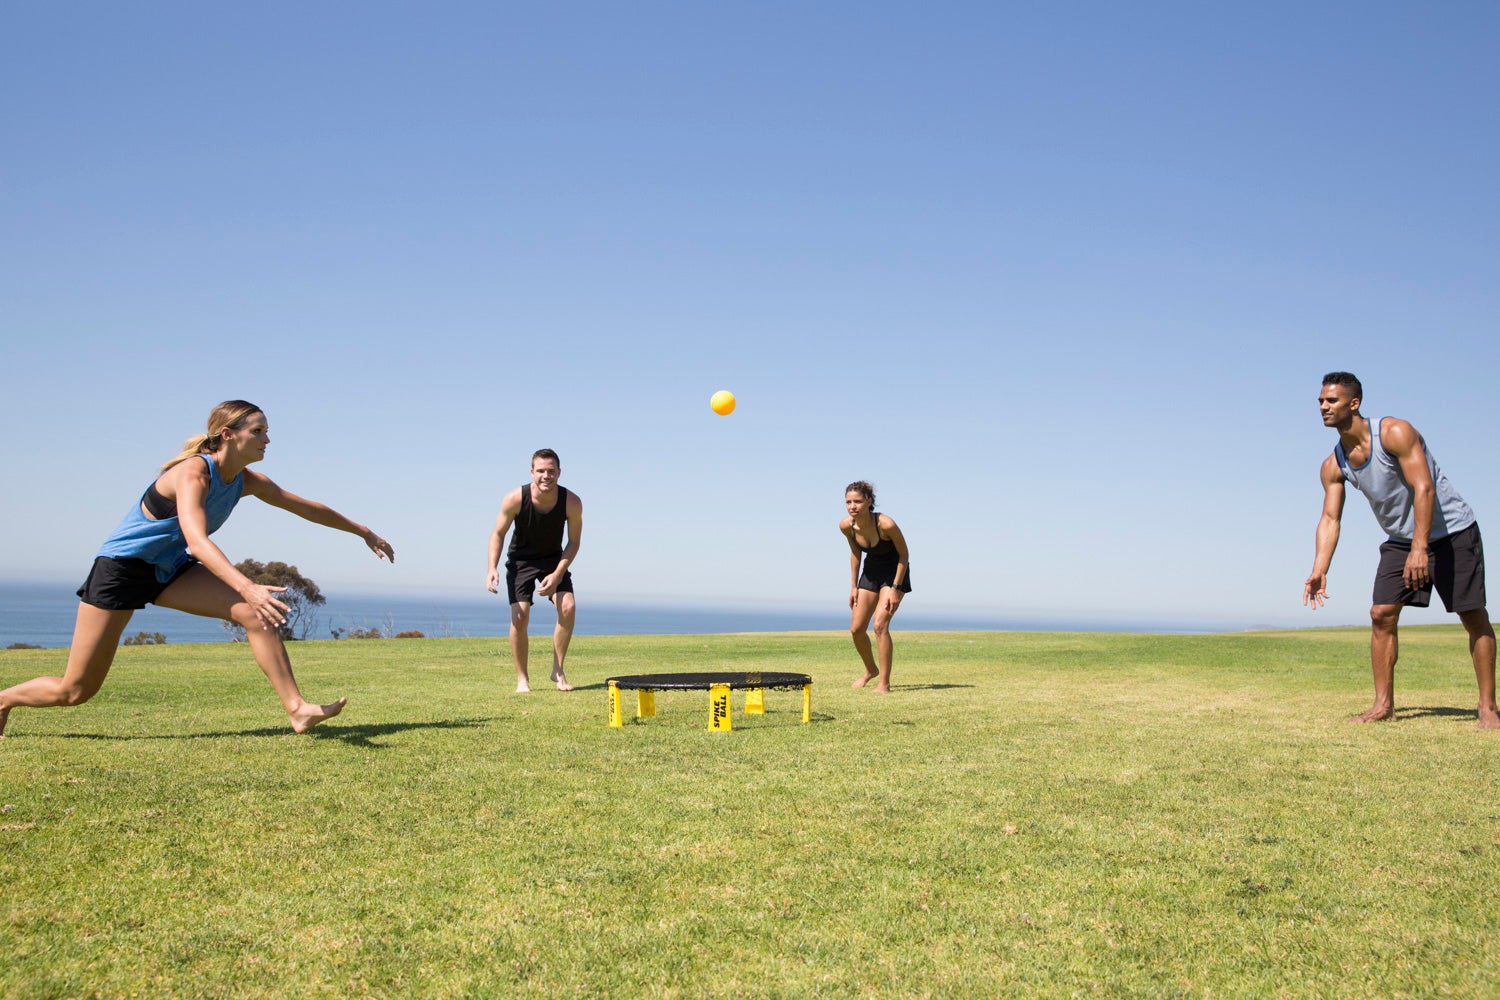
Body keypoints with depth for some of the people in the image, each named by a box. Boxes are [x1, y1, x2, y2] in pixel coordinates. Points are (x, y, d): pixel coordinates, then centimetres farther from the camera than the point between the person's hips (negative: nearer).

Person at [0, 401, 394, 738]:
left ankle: (297, 710, -19)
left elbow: (305, 507, 8)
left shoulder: (246, 481, -5)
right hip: (121, 567, -7)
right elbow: (197, 540, -43)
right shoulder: (193, 472, -28)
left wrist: (364, 531, 13)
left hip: (171, 570, 7)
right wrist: (247, 587, -57)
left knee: (256, 613, -17)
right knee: (75, 691, -1)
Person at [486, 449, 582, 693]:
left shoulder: (572, 502, -22)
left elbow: (574, 542, -10)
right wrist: (492, 568, -24)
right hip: (521, 560, -1)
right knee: (519, 616, -15)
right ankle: (522, 678, 1)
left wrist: (557, 575, -20)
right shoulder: (515, 499, -25)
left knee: (568, 607, -19)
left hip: (554, 559, 1)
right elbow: (498, 534, -11)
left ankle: (558, 670, -2)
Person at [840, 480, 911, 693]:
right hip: (871, 571, 5)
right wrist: (854, 586, 4)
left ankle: (884, 683, -10)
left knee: (880, 624, -20)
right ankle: (871, 670, 32)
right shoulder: (846, 526, -17)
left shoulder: (886, 524, -32)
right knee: (856, 629, 4)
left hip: (894, 572, -5)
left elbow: (904, 554, -18)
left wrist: (895, 589, -20)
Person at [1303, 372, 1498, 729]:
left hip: (1451, 531, -6)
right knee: (1381, 614, -5)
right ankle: (1384, 704, 1)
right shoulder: (1333, 466, -4)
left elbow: (1424, 488, -28)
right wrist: (1319, 570, -17)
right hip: (1401, 539, 6)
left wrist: (1420, 549, -35)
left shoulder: (1395, 432, -22)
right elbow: (1330, 519, -4)